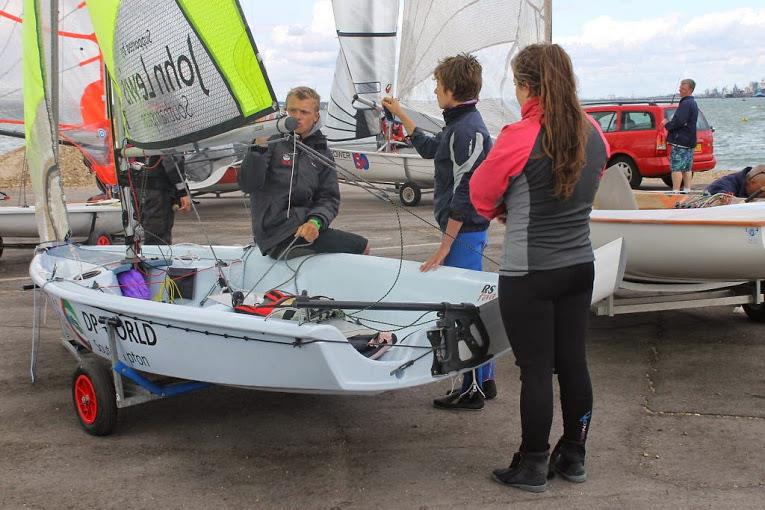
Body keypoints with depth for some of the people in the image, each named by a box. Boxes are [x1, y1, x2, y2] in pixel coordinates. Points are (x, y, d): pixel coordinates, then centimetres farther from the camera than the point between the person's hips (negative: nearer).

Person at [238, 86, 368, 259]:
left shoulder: (321, 152, 14)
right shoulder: (273, 142, -3)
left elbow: (329, 198, 7)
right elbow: (247, 186, -12)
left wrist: (315, 222, -14)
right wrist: (258, 147, -24)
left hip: (303, 225, 6)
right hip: (278, 232, -6)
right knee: (361, 246, -13)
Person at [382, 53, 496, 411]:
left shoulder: (467, 130, -19)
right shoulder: (459, 124, 13)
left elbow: (465, 191, -22)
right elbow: (429, 148, 32)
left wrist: (446, 243, -21)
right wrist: (400, 115, 33)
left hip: (464, 232, -10)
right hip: (466, 230, 10)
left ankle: (474, 388, 6)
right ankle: (484, 380, 26)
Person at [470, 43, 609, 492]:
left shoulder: (519, 138, -19)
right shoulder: (594, 134, 1)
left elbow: (482, 193, -4)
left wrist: (507, 212, 17)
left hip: (528, 275, -6)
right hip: (580, 266, 6)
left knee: (536, 370, 3)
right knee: (574, 362, 14)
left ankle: (533, 468, 16)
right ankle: (573, 457, 28)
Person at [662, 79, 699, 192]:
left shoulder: (685, 104, -15)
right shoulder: (693, 103, 18)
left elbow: (678, 122, -23)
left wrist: (667, 124, -7)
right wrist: (669, 123, 13)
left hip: (680, 141, -10)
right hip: (690, 142, 10)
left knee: (676, 168, -8)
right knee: (687, 168, 12)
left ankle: (676, 191, -10)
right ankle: (687, 190, 15)